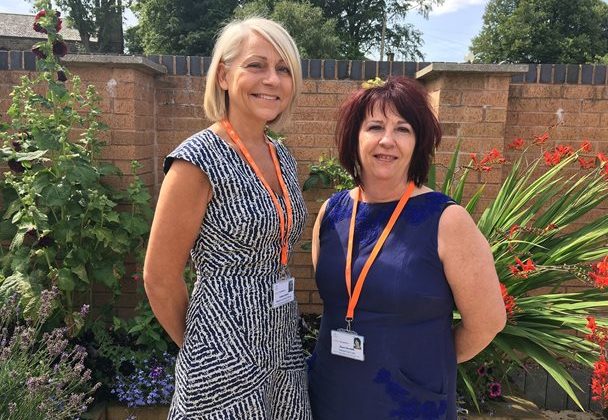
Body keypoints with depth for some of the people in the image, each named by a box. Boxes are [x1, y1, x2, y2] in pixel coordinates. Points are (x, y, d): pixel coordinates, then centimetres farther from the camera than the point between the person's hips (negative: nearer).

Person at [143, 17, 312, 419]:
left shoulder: (282, 158, 4)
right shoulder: (198, 160, -18)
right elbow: (160, 279, -13)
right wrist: (197, 348, 1)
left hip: (283, 345, 7)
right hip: (226, 356, -7)